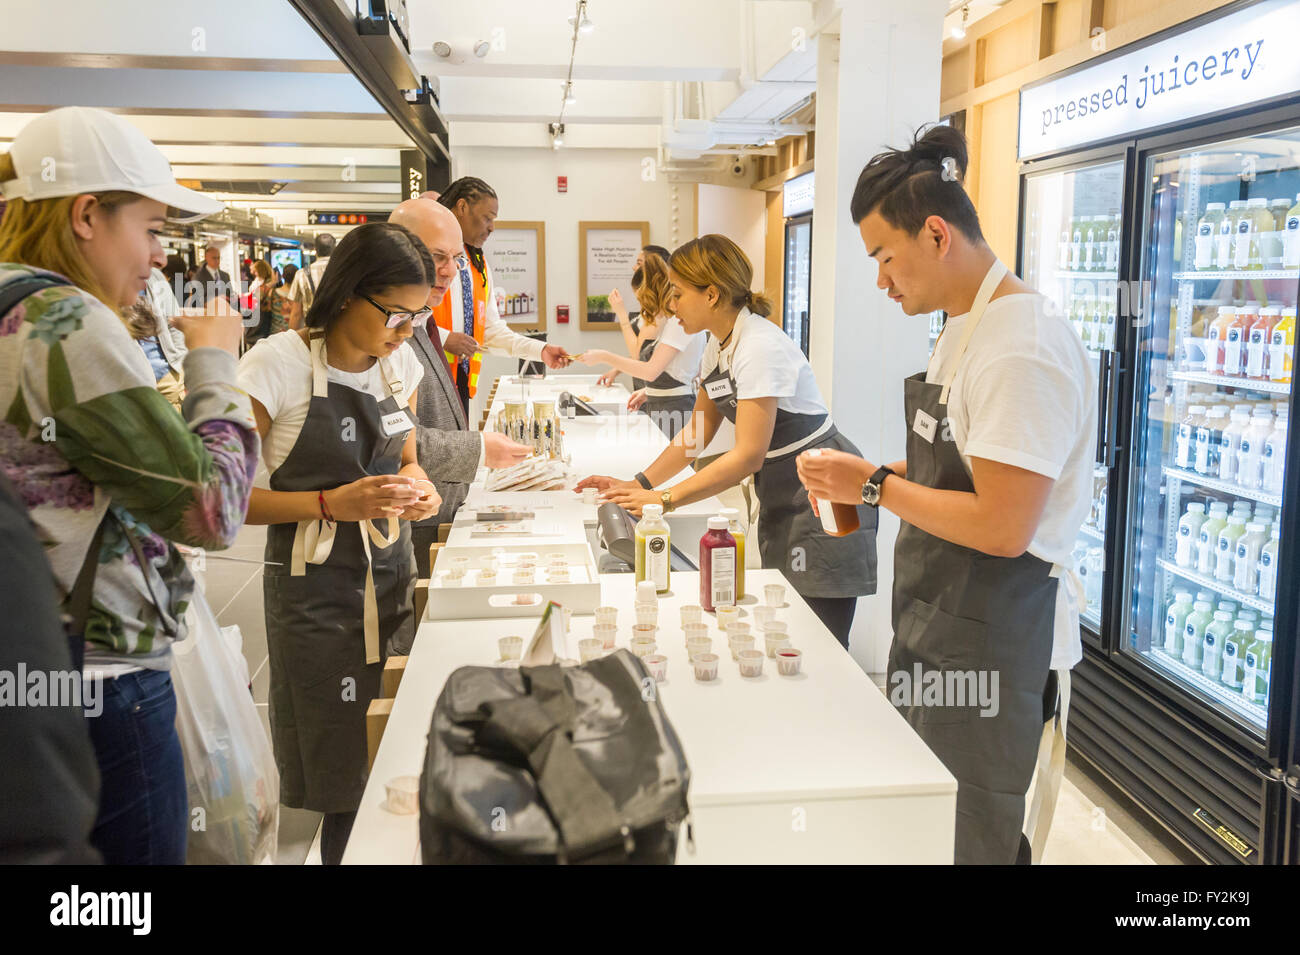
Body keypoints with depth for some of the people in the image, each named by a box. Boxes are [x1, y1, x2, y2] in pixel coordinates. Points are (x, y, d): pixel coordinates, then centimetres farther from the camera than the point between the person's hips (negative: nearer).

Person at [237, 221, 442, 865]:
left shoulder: (400, 362, 6)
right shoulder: (277, 364, -12)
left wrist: (419, 489, -2)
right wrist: (334, 503, -21)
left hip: (393, 577, 5)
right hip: (315, 590, -5)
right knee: (342, 783, 2)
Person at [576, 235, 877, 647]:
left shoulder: (760, 347, -22)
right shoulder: (717, 346, 6)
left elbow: (748, 456, -25)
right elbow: (698, 432, 14)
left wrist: (665, 499, -23)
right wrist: (639, 484, 4)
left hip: (822, 499, -9)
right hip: (779, 497, 9)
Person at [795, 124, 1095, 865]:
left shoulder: (1022, 348, -22)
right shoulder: (968, 325, 9)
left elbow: (1002, 526, -25)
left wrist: (877, 488, -16)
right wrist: (872, 479, 4)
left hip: (993, 642, -10)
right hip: (939, 623, 10)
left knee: (964, 839, 5)